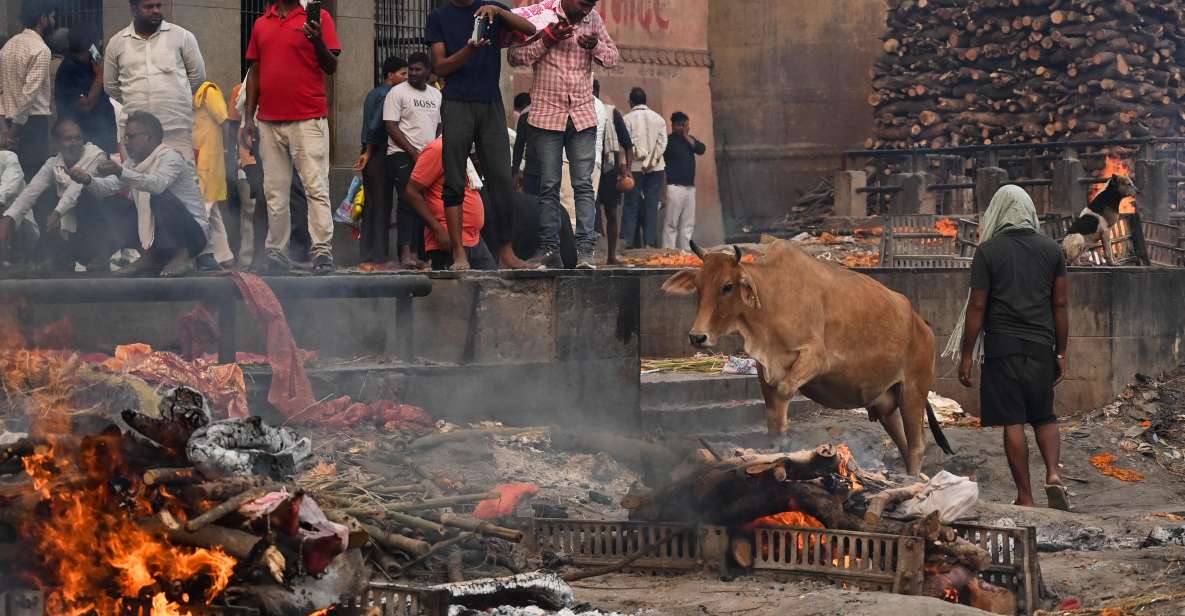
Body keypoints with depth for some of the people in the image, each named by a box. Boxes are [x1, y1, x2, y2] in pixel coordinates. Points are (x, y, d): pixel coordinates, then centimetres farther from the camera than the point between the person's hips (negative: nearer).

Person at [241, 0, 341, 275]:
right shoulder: (261, 24, 15)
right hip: (269, 122, 4)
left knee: (316, 187, -8)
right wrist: (248, 117, 13)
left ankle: (322, 252, -10)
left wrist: (318, 42, -22)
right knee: (275, 191, 6)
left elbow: (331, 68, -2)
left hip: (308, 119, -4)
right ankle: (276, 252, 10)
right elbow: (255, 73, 18)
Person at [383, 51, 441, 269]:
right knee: (408, 202, -16)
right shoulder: (398, 92, -1)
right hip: (402, 155, -6)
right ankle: (406, 252, -22)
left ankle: (417, 253, 4)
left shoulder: (436, 95, 17)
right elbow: (391, 127, -7)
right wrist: (413, 153, -12)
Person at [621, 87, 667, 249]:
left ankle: (629, 241, -5)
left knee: (632, 205, 1)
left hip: (636, 167, -2)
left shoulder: (628, 119, -1)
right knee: (652, 206, 2)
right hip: (656, 168, 2)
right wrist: (651, 161, -4)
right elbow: (662, 143, 1)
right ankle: (650, 241, -5)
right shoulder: (658, 118, 9)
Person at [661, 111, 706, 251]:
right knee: (671, 223, -9)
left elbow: (701, 149, 0)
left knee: (688, 223, 7)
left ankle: (685, 250, 11)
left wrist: (686, 136, -3)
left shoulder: (689, 140, 17)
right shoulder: (668, 141, -3)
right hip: (675, 186, -7)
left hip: (690, 187, 7)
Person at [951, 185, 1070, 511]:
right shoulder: (1051, 248, 5)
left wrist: (966, 354, 1)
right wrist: (1061, 352, 13)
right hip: (1041, 347, 3)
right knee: (1044, 417, 15)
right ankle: (1053, 474, -8)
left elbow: (977, 306, -5)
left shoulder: (988, 250, -3)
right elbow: (1060, 304, 6)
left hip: (1002, 346, -3)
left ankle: (1025, 496, 3)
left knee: (1013, 422, 1)